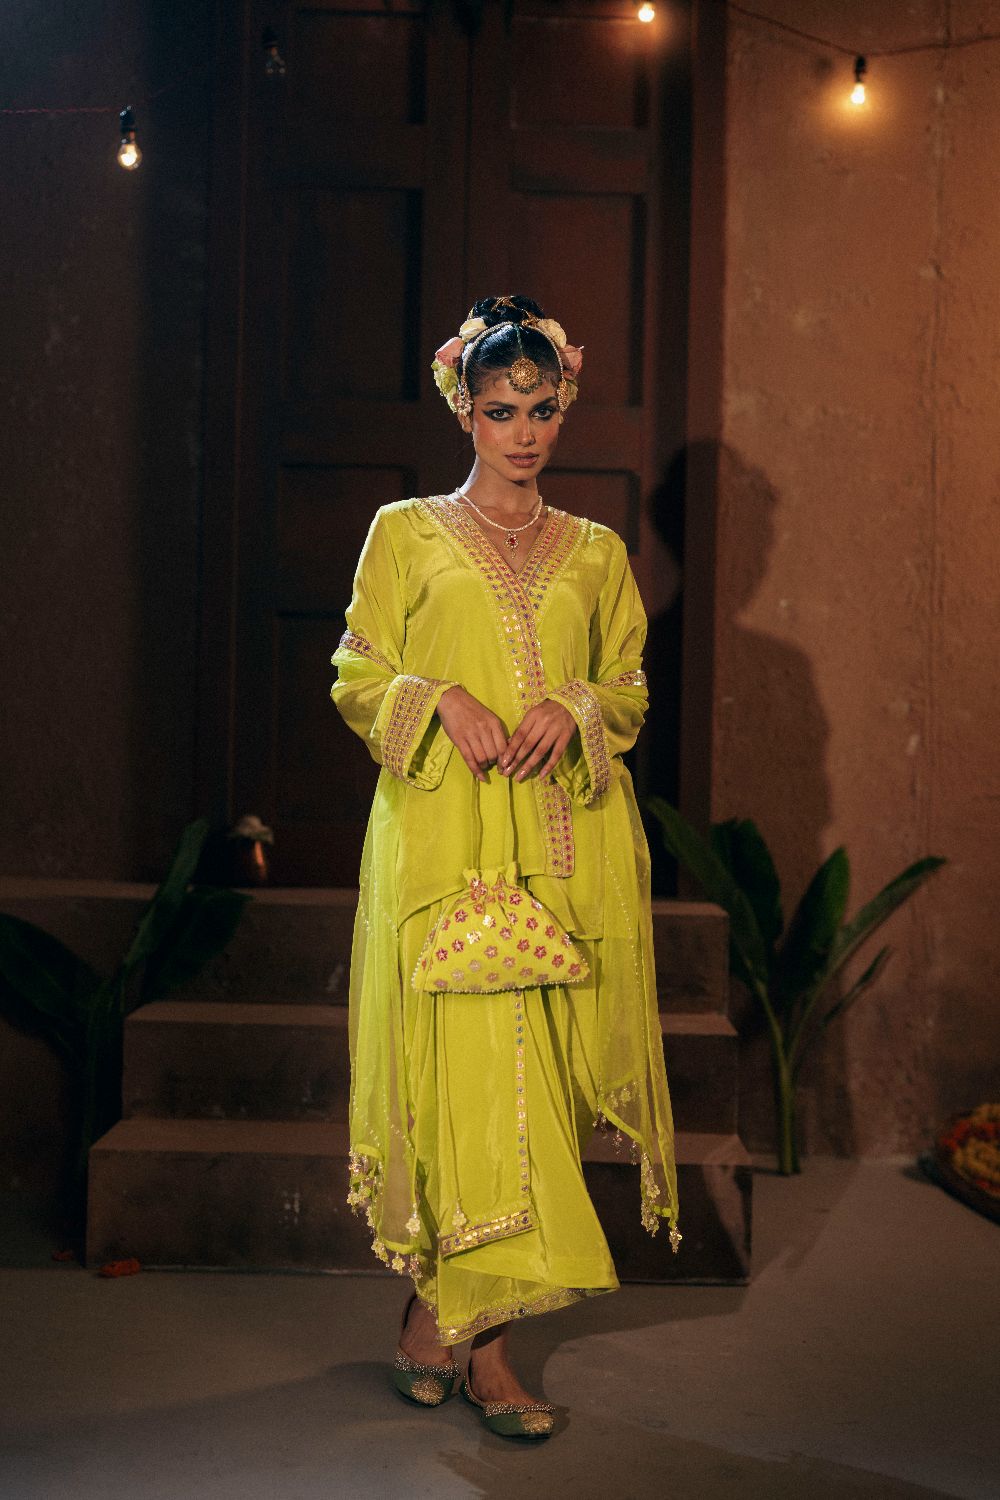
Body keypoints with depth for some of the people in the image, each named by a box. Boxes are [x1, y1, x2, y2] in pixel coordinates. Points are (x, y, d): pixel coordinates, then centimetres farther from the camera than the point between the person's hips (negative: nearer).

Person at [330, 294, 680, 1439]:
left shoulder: (596, 552, 16)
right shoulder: (406, 532, 9)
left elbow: (629, 691, 15)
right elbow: (358, 680, 6)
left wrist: (572, 710, -6)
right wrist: (444, 700, -13)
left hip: (567, 840, 3)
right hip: (446, 834, -3)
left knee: (541, 1065, 0)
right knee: (471, 1055, -10)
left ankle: (435, 1310, 14)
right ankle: (480, 1343, 2)